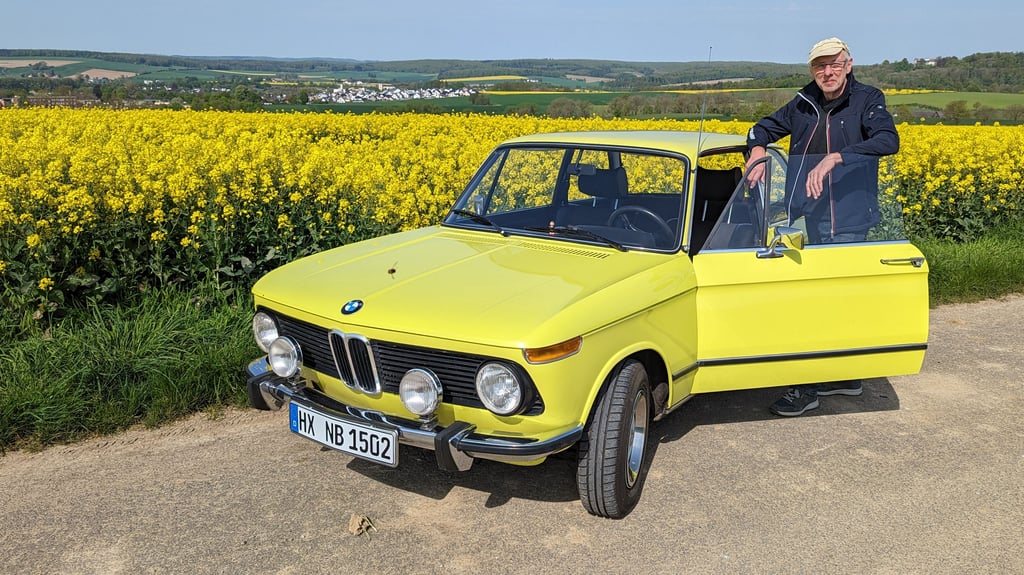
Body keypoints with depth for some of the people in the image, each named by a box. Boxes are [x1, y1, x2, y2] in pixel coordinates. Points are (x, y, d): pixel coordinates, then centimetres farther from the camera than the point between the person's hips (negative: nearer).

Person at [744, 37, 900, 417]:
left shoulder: (867, 99, -2)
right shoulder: (803, 104, 10)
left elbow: (888, 141, -18)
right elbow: (763, 129, 19)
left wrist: (834, 157, -30)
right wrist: (758, 151, -5)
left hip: (846, 220, -5)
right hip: (803, 216, 5)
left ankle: (808, 385, 2)